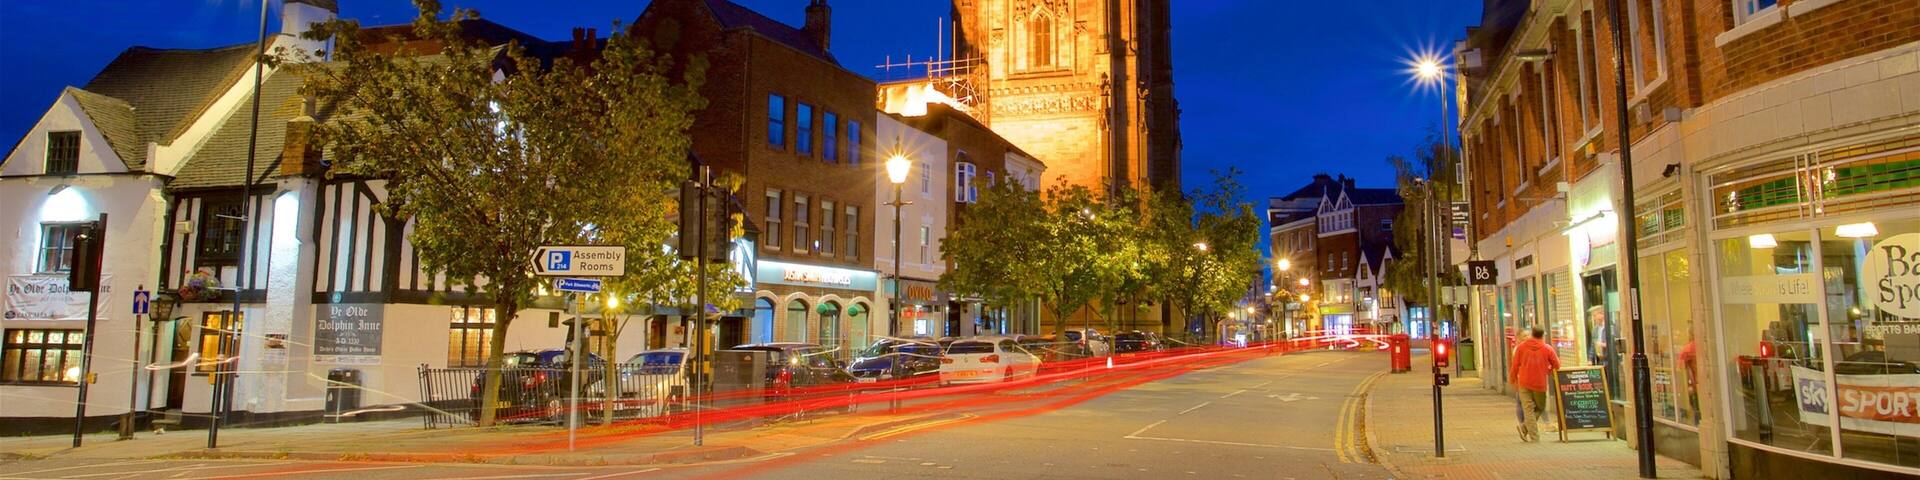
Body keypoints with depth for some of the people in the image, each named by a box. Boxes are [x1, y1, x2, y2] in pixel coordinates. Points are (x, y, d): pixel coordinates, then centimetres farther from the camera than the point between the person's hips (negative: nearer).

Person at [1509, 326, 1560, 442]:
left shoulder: (1521, 347, 1)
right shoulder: (1548, 349, -1)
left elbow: (1515, 365, 3)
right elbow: (1557, 366, 1)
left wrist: (1512, 379, 15)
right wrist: (1549, 372, 20)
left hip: (1524, 384, 1)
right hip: (1540, 384, -1)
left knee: (1528, 410, 1)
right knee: (1540, 408, 18)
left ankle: (1534, 437, -3)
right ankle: (1525, 427, 5)